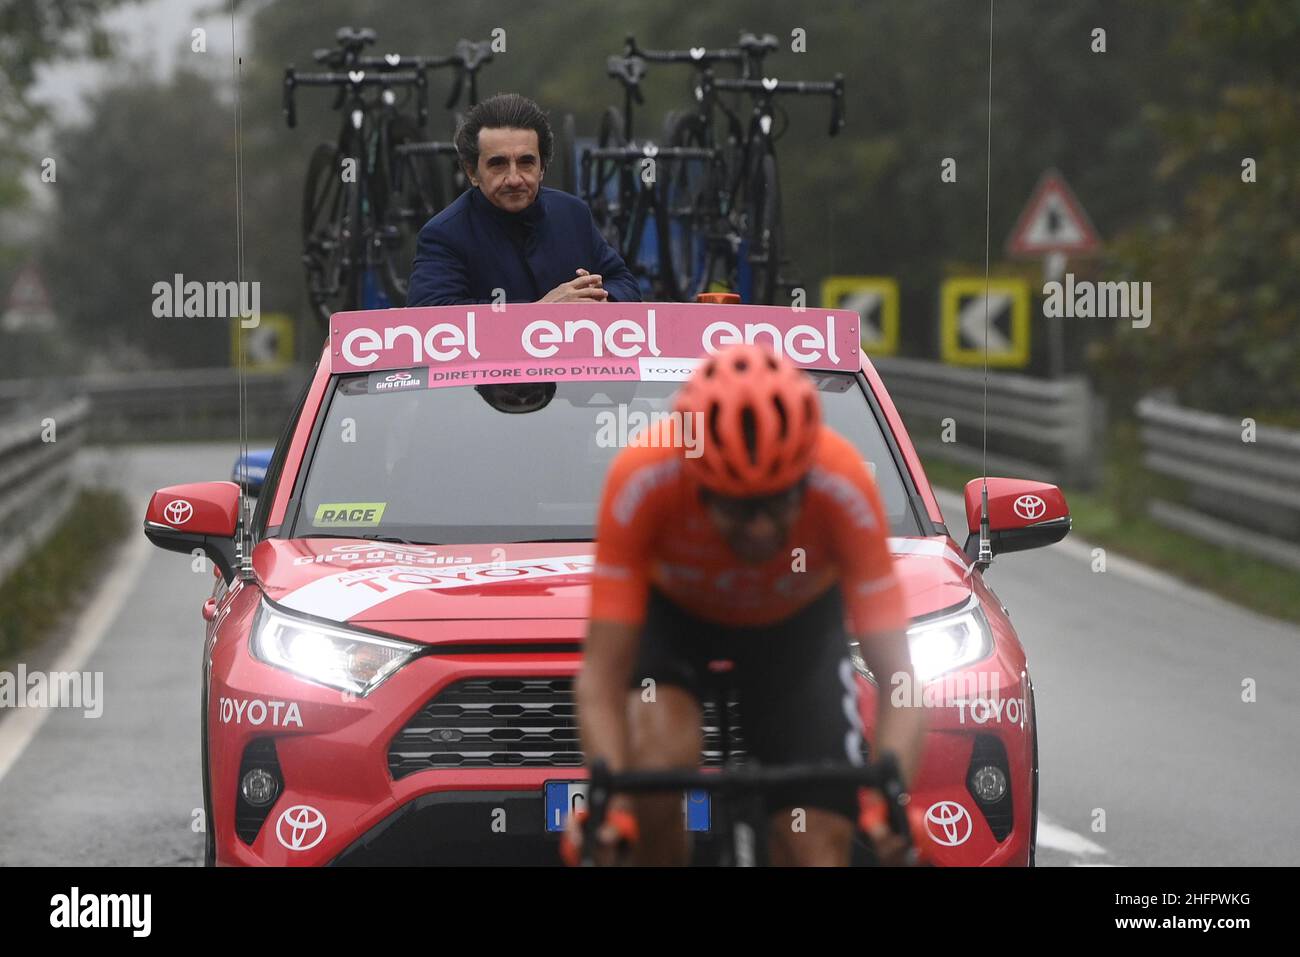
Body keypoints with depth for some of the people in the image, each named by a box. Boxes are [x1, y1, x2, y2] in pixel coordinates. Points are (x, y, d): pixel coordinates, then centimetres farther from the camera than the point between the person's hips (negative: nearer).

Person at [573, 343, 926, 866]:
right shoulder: (643, 480, -38)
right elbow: (603, 675, -36)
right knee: (658, 764, -32)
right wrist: (609, 795, -54)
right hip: (672, 612, -1)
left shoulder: (843, 485, -36)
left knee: (820, 852, -11)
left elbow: (895, 671, -36)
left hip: (797, 624, 1)